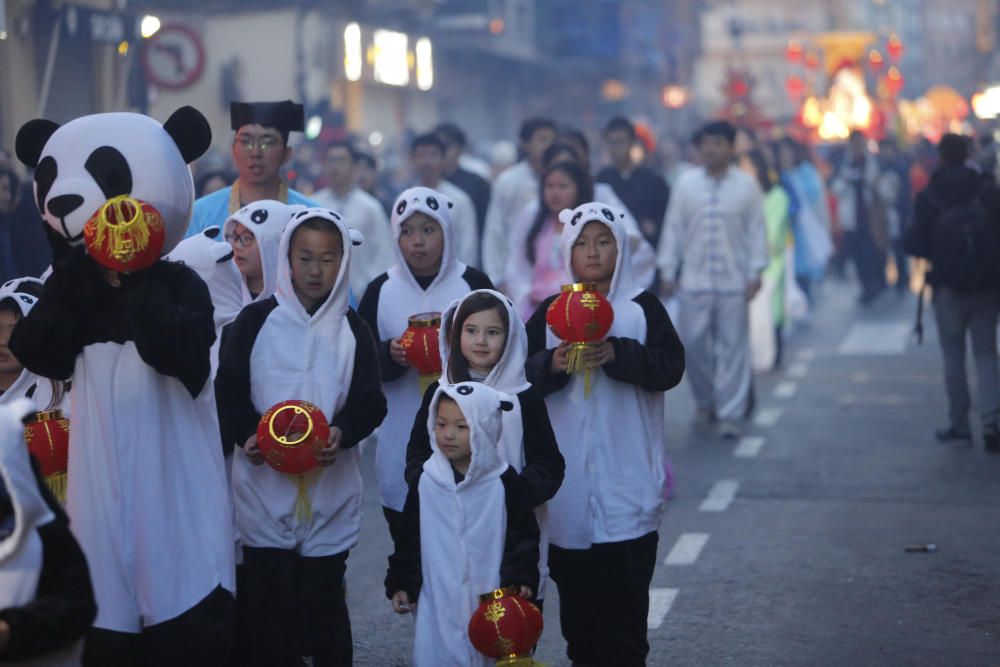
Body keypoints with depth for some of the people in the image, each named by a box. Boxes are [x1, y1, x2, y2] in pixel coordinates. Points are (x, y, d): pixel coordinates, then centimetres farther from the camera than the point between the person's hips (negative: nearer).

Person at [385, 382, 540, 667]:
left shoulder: (504, 482, -4)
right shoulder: (426, 482, 1)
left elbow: (523, 536, 1)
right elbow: (409, 540, 8)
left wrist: (520, 580, -10)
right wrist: (400, 585, 6)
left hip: (491, 603, -1)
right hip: (437, 603, 2)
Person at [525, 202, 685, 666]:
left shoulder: (643, 307, 1)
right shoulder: (550, 311, 7)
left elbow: (671, 367, -6)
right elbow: (523, 376, 3)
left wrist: (618, 354, -19)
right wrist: (552, 364, -17)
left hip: (627, 474, -2)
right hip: (569, 472, 2)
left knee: (625, 583, -3)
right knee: (574, 579, 5)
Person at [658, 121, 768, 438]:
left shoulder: (747, 185, 1)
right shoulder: (686, 183, 4)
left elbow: (757, 230, 3)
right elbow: (673, 228, 7)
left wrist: (755, 273, -2)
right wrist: (668, 271, 5)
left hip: (733, 282, -1)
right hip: (694, 281, 1)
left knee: (732, 347, -1)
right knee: (693, 344, 3)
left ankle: (730, 414, 5)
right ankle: (706, 402, 26)